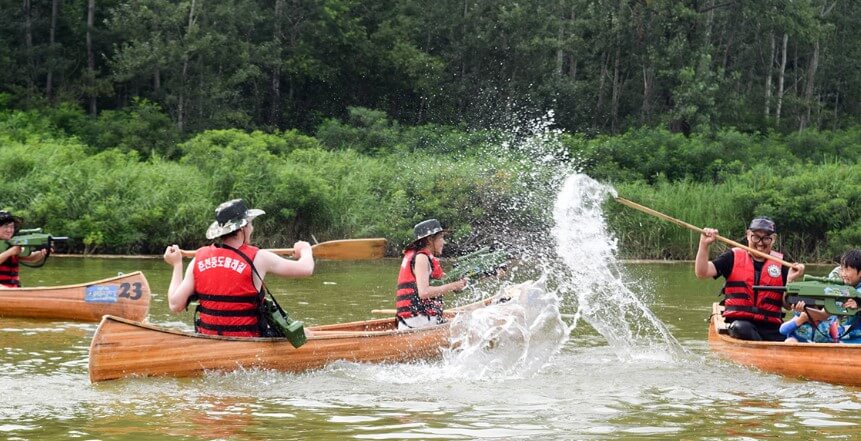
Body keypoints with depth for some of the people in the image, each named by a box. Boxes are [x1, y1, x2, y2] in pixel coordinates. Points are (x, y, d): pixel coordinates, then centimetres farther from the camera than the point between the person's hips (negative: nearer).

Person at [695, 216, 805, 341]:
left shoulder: (781, 264, 10)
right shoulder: (733, 257, 9)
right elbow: (701, 273, -1)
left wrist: (790, 280, -10)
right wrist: (704, 245, -11)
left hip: (771, 327, 0)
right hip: (739, 321, 0)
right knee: (742, 329, -36)